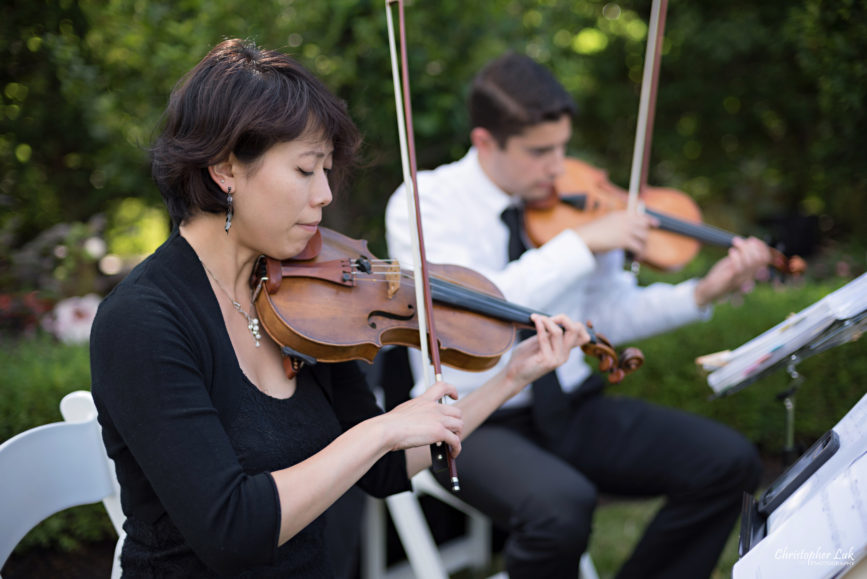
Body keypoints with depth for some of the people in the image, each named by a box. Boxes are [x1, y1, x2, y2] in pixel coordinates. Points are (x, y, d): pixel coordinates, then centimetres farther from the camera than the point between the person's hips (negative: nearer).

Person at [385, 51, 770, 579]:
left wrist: (703, 293, -8)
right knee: (561, 504, -36)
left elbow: (609, 318, 7)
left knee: (730, 461, -9)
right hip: (475, 424, -5)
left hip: (573, 407, 6)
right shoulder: (422, 203, -10)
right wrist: (583, 243, -27)